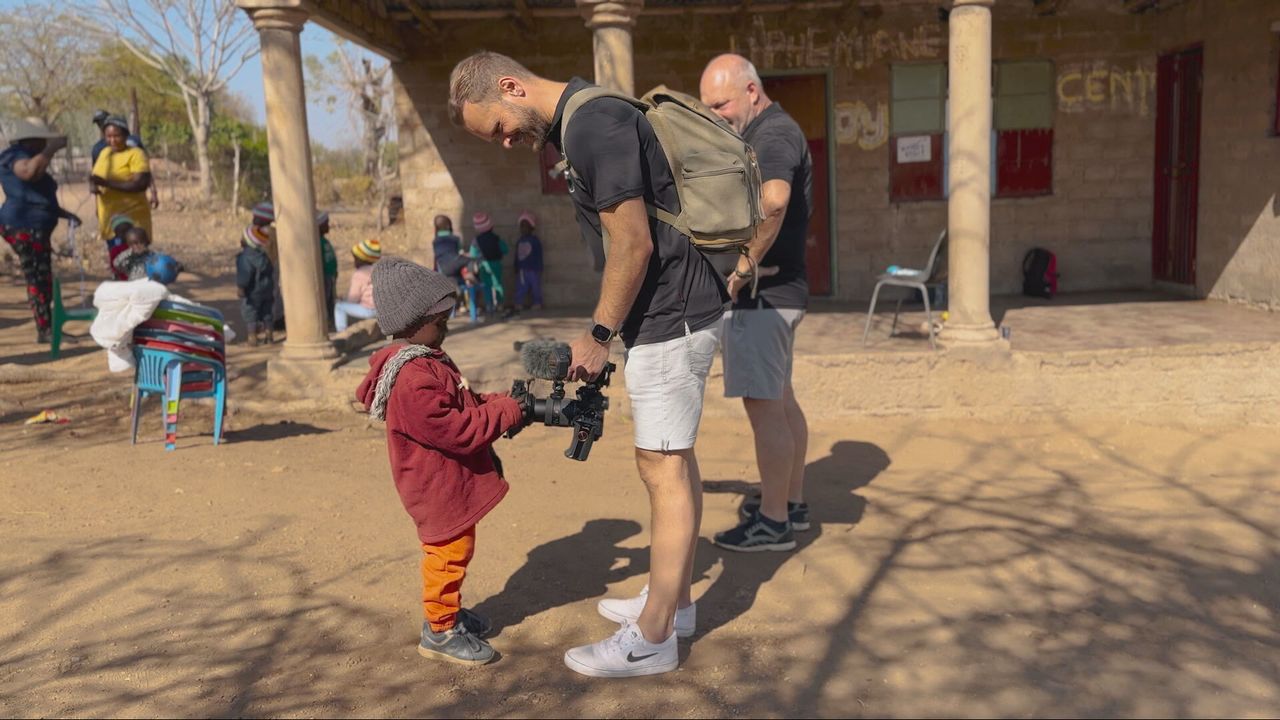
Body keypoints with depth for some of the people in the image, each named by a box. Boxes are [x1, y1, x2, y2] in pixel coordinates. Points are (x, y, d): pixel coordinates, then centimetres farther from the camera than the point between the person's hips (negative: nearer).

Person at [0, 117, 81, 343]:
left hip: (34, 228, 10)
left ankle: (46, 329, 11)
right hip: (23, 227, -10)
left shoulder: (29, 158, 25)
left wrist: (66, 214, 22)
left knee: (42, 280, 9)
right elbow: (30, 172, -32)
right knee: (38, 279, -10)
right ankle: (45, 330, -9)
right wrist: (52, 149, -24)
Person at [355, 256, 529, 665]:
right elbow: (457, 429, -30)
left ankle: (450, 612, 40)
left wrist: (500, 403, -2)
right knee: (449, 551, 2)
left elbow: (462, 405, 15)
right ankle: (440, 631, 18)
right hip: (439, 488, -11)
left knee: (454, 549, 23)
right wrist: (505, 414, -21)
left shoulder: (428, 361, 8)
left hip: (451, 482, 11)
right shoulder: (413, 382, -28)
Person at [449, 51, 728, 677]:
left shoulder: (593, 126, -19)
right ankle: (674, 601, 30)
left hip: (669, 315, -11)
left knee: (663, 466, -5)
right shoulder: (585, 119, 14)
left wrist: (599, 333, -11)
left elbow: (634, 245, -21)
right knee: (671, 457, 16)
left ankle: (652, 638, 6)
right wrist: (608, 329, 16)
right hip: (675, 310, 11)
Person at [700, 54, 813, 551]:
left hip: (761, 293, -11)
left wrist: (742, 269, -29)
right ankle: (792, 502, 28)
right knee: (780, 399, 16)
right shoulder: (771, 134, 19)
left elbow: (773, 199, -35)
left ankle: (773, 522, 3)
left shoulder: (773, 134, -14)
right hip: (777, 291, 11)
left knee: (763, 404, -5)